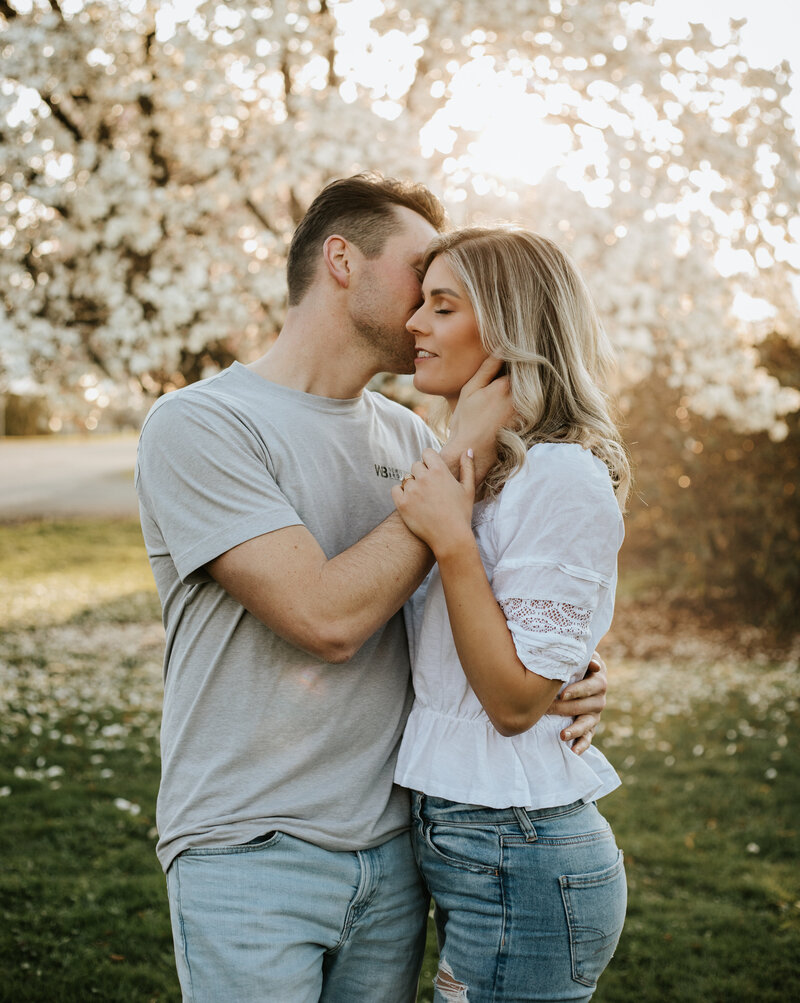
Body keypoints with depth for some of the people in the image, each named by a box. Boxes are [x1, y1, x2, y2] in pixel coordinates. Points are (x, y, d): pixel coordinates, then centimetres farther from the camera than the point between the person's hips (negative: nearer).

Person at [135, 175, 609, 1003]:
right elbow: (328, 616, -21)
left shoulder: (407, 437, 8)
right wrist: (465, 456, -14)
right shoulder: (195, 425, -12)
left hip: (393, 847, 6)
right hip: (250, 854, -5)